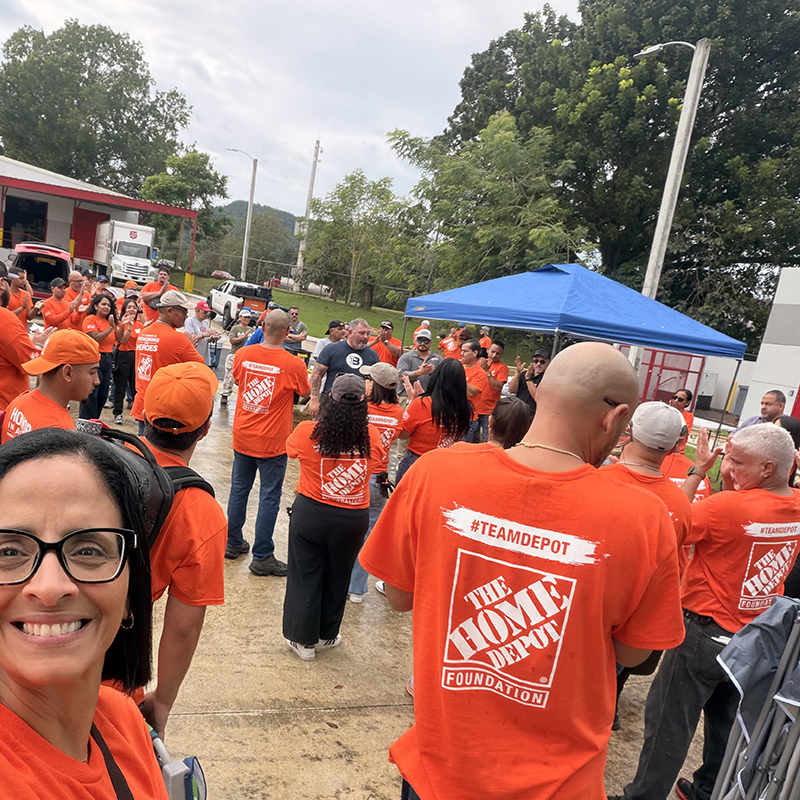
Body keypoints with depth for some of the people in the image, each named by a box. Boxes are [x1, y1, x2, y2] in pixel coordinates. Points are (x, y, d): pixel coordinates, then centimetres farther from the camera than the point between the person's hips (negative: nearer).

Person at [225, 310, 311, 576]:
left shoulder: (243, 355, -5)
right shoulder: (294, 364, -17)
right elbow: (305, 393, 1)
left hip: (242, 436, 5)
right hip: (272, 442, -4)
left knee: (239, 489, 18)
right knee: (269, 497, 5)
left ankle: (233, 543, 32)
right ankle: (262, 557, 12)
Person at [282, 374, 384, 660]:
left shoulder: (307, 432, -16)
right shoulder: (372, 437, -14)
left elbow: (290, 448, 7)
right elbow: (377, 466, 4)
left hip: (310, 513, -1)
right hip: (353, 519, 1)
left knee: (305, 576, 17)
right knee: (337, 578, 21)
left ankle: (304, 639, 32)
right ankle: (325, 636, 40)